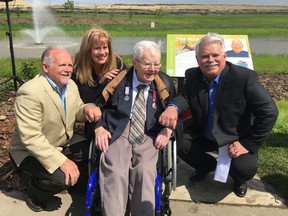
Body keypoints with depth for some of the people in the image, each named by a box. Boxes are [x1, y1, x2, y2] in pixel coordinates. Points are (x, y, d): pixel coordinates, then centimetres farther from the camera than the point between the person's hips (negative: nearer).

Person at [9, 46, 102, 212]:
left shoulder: (71, 85, -4)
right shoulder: (30, 92, -29)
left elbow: (76, 114, 5)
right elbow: (31, 138, -32)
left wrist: (87, 108, -20)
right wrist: (62, 161, -38)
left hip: (64, 142, 8)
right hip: (31, 151, -7)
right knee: (62, 178, -28)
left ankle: (72, 177, 19)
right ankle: (35, 191, 6)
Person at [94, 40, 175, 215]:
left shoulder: (165, 83, 12)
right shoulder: (117, 79, 6)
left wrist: (167, 129, -4)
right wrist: (99, 127, -5)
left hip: (149, 136, 1)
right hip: (117, 133, -1)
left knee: (145, 173, -28)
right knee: (115, 173, -28)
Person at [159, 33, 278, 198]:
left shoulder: (244, 77, -21)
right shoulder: (192, 76, -6)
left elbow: (269, 112, -20)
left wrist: (248, 144, -22)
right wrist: (173, 107, -38)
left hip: (235, 139, -4)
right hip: (202, 135, 5)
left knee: (244, 168, -28)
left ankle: (240, 179, 15)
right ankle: (208, 166, 18)